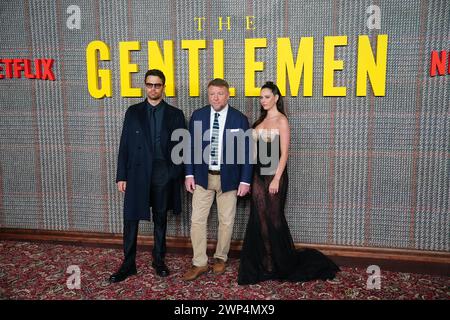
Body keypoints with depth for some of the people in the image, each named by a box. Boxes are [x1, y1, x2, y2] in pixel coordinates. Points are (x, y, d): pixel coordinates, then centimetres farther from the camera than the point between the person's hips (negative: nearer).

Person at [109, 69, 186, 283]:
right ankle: (128, 264, 15)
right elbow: (124, 146, 4)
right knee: (131, 219, 2)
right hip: (137, 172, 0)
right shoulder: (133, 112, 6)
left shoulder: (175, 114, 4)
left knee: (160, 219, 11)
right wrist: (121, 176, -1)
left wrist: (179, 175, -4)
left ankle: (158, 260, 26)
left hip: (164, 173, 0)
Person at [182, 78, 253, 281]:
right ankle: (199, 263, 15)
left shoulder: (240, 119, -5)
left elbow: (246, 152, -4)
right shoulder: (197, 116, 0)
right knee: (197, 220, 1)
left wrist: (245, 180, -7)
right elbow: (190, 146, 4)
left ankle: (220, 258, 30)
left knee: (226, 221, 10)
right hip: (203, 176, 1)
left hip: (228, 178, -1)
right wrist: (189, 174, -2)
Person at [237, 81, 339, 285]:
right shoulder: (261, 121, 13)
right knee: (260, 218, 7)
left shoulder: (281, 120, -7)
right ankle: (264, 262, 20)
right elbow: (255, 149, 12)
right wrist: (249, 176, 6)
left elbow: (284, 153, -13)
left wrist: (276, 179, -18)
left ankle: (284, 263, 22)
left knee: (273, 218, 3)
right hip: (259, 174, 6)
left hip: (274, 174, -6)